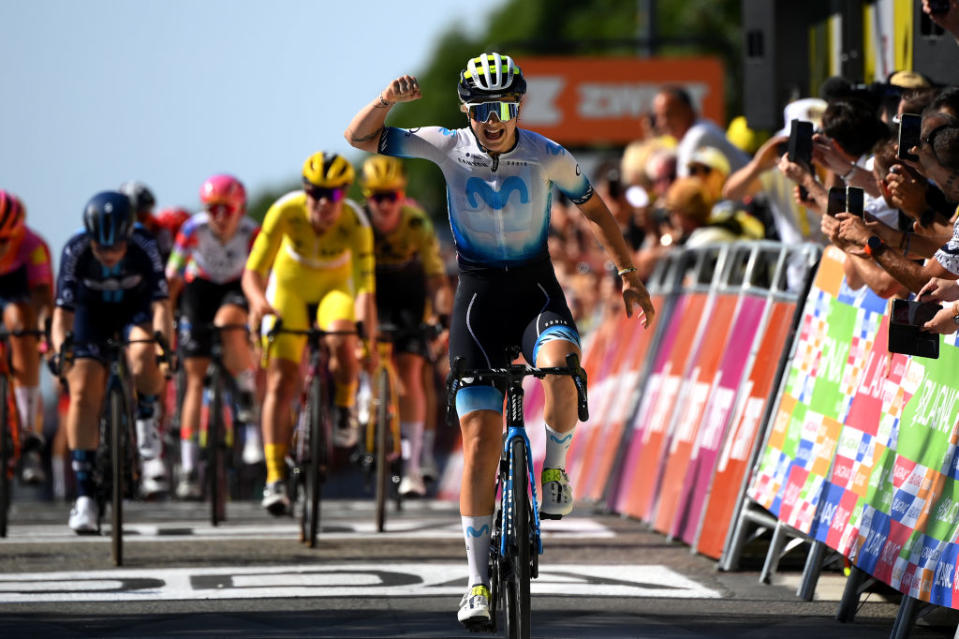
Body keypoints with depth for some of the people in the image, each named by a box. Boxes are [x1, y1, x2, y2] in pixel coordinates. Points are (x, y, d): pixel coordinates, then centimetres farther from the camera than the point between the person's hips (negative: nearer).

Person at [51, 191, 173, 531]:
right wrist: (60, 350, -50)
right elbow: (62, 312, -32)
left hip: (136, 308, -1)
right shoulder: (75, 251, -30)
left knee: (143, 359, -34)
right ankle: (84, 496, -11)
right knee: (83, 392, -14)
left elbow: (161, 303, -37)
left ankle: (147, 432, -4)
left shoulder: (144, 247, -32)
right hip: (92, 310, 1)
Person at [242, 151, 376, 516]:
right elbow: (252, 272, -31)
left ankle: (344, 408, -2)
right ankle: (275, 479, -8)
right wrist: (258, 302, -52)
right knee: (281, 382, -12)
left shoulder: (355, 223, -30)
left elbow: (365, 287, -35)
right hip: (289, 286, 0)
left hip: (335, 287, 0)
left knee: (341, 343, -33)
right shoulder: (285, 211, -29)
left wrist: (369, 342, -46)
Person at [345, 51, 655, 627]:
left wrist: (628, 274, 5)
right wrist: (388, 100, -27)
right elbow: (359, 137, -8)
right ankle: (480, 580, -2)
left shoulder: (549, 156, -8)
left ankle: (555, 465, -2)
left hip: (535, 287, 0)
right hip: (479, 293, 0)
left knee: (562, 372, -34)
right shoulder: (448, 147, -8)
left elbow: (595, 209, 8)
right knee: (482, 434, -8)